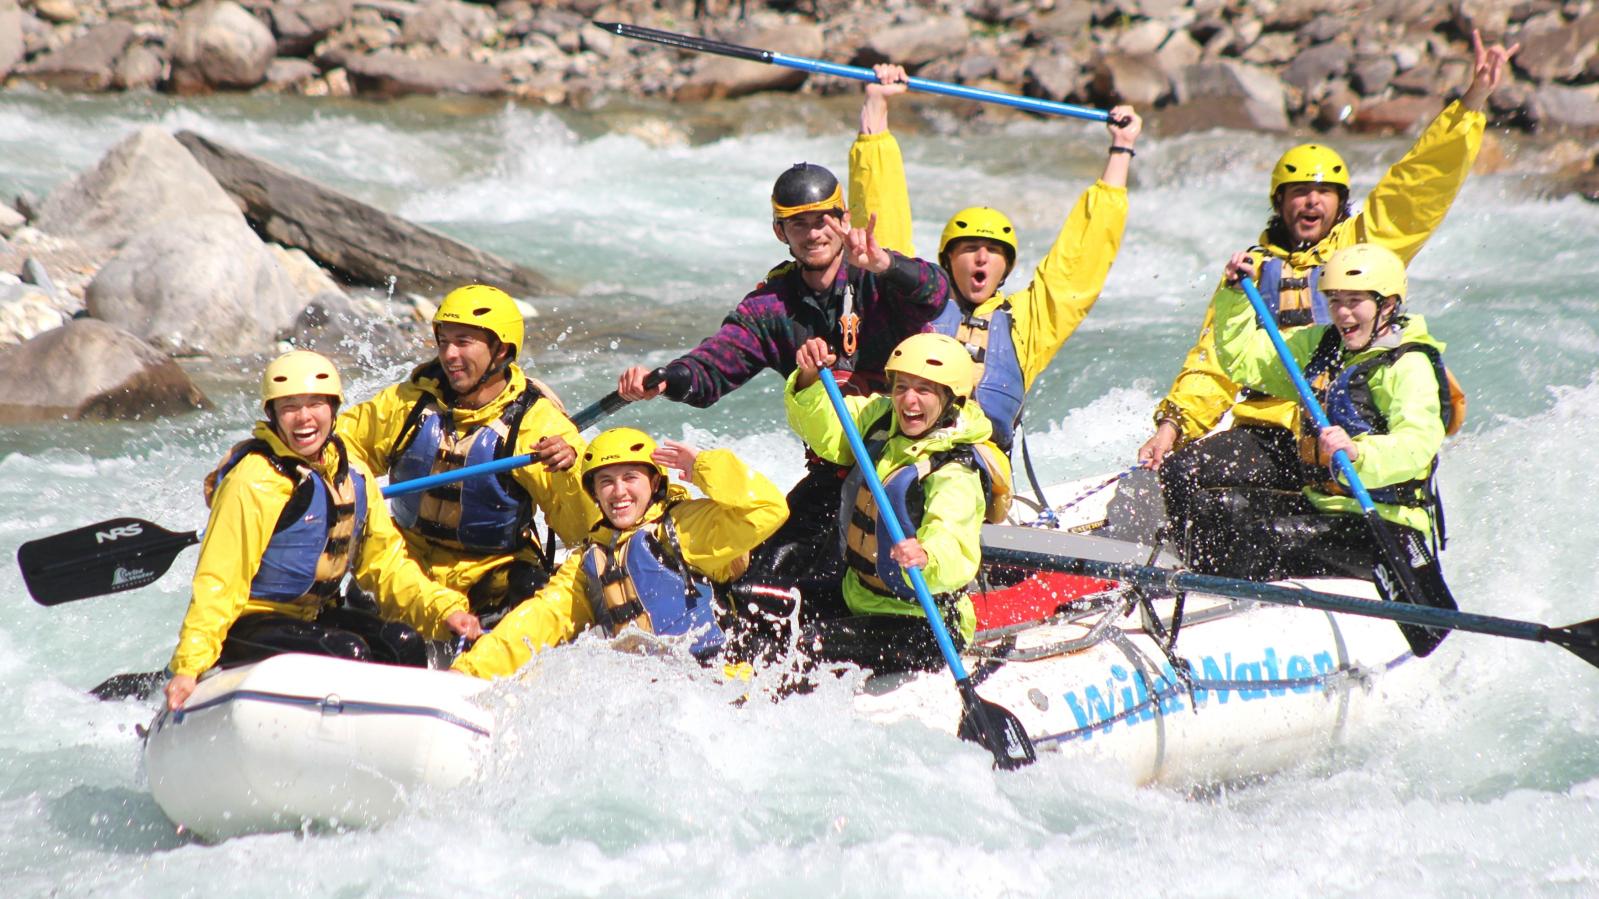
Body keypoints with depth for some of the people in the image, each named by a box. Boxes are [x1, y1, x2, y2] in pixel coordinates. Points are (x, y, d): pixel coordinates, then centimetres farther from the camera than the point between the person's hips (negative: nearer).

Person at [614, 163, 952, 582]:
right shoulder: (773, 304, 5)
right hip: (836, 466, 4)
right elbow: (714, 365, -5)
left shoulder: (878, 281, -7)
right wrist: (665, 380, -28)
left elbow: (935, 293, -29)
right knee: (769, 563, -8)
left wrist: (883, 264, -51)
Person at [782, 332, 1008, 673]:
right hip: (857, 598, 8)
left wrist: (927, 559, -59)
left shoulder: (956, 474, -24)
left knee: (810, 646, -25)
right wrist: (809, 380, -19)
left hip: (923, 631, -8)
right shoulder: (882, 418, -1)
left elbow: (956, 557, -36)